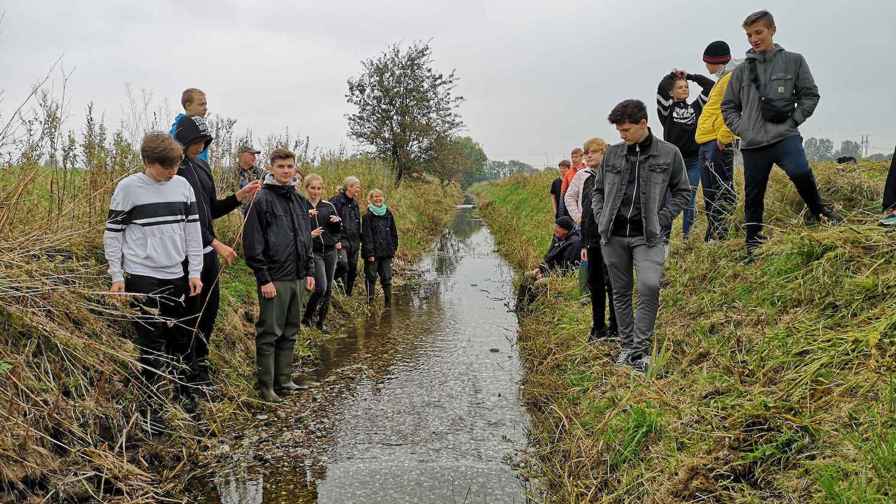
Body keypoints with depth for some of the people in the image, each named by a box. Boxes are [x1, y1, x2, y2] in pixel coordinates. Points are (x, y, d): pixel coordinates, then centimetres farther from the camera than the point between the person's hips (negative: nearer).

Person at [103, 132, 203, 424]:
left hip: (176, 276, 4)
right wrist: (116, 276, -5)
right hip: (142, 277, -4)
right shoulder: (128, 188, -6)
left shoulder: (183, 186, 5)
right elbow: (112, 233, -2)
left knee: (178, 339, 9)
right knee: (152, 342, -4)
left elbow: (193, 230, 8)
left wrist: (195, 272, 5)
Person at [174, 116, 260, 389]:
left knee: (210, 307, 15)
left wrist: (239, 197, 3)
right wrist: (217, 244, -21)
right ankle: (191, 371, 11)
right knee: (192, 313, 0)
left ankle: (199, 361, 31)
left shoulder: (202, 168, 15)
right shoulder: (175, 171, -13)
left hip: (208, 252, 8)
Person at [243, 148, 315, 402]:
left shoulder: (299, 201, 14)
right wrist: (264, 279, -16)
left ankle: (284, 380, 23)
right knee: (269, 334, 0)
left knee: (290, 333, 13)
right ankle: (266, 386, 9)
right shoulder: (262, 200, -8)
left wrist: (310, 271, 13)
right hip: (274, 279, -7)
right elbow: (253, 243, -12)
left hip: (298, 278, 7)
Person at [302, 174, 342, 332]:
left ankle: (320, 321, 21)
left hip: (330, 251, 5)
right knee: (321, 287, -16)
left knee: (328, 289, 8)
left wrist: (337, 221, -7)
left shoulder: (328, 206, 9)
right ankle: (307, 318, 4)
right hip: (313, 252, -5)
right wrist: (309, 235, -23)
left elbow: (338, 231, 14)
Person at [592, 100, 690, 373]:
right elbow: (597, 191, 18)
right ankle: (627, 345, 21)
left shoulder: (669, 153, 2)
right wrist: (601, 218, 3)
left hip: (648, 235, -3)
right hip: (613, 235, 3)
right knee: (621, 291, 9)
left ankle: (641, 348, -9)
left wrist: (662, 219, -4)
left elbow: (683, 192, 8)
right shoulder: (612, 154, 8)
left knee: (649, 286, -20)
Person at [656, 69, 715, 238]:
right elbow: (660, 89, -12)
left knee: (690, 200, 6)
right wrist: (672, 75, 2)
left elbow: (710, 86, 8)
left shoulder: (695, 107, 12)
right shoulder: (666, 110, 3)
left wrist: (689, 76, 8)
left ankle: (687, 236, 16)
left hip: (694, 161, 3)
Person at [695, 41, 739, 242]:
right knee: (709, 191, 11)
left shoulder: (732, 78, -6)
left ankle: (721, 235, -11)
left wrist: (723, 136, -23)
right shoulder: (722, 79, 26)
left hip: (718, 142, -10)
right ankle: (711, 236, 16)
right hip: (706, 142, 10)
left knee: (722, 188, -11)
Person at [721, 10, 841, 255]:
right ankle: (753, 243, 21)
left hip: (786, 136, -2)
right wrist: (741, 128, 2)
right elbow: (728, 106, 15)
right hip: (752, 143, 2)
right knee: (753, 196, 6)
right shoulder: (742, 70, 9)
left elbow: (810, 95, 9)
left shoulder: (793, 61, 6)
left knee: (800, 172, -28)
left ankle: (817, 211, -1)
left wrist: (794, 119, -3)